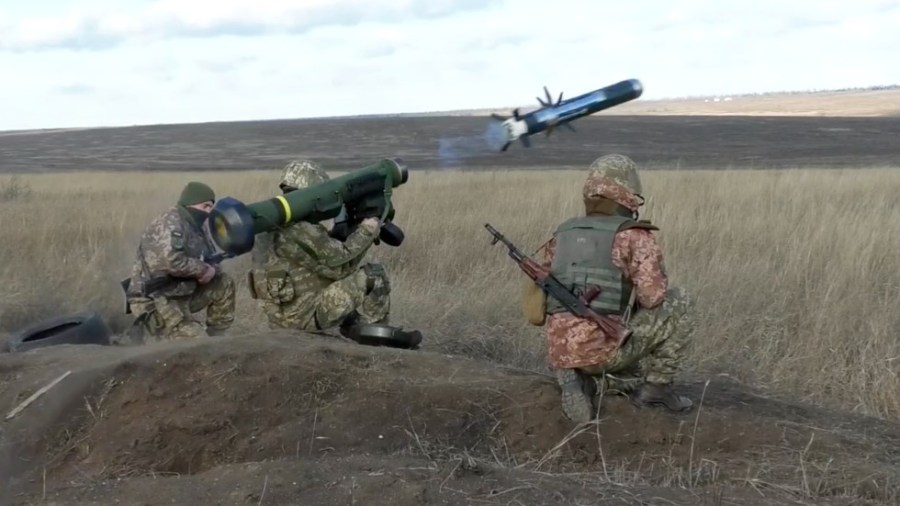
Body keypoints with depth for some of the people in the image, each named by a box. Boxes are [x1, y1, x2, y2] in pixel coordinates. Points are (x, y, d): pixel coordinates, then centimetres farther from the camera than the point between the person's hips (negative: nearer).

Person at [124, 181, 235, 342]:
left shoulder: (195, 226, 11)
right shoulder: (170, 223, -17)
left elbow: (211, 261, 17)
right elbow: (170, 261, -32)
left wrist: (211, 271, -7)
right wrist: (203, 270, -18)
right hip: (154, 301, -9)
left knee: (224, 284, 8)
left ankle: (215, 338, 15)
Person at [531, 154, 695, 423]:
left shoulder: (562, 235, 17)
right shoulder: (635, 235, -3)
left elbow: (544, 299, 23)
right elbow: (654, 297, -14)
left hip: (561, 352, 6)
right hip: (604, 347, -6)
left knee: (634, 378, 35)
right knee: (679, 302, 12)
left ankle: (581, 380, 4)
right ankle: (656, 386, 11)